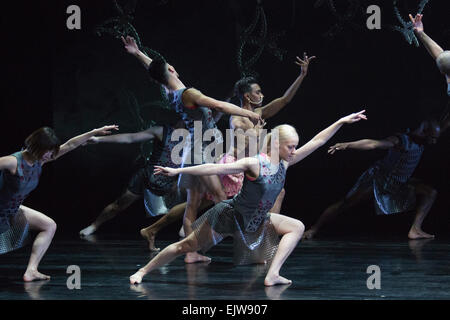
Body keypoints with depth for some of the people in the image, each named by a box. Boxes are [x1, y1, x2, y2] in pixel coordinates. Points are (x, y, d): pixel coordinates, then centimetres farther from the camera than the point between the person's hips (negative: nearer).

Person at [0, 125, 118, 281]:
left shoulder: (40, 161, -5)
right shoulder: (14, 161, -28)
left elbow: (70, 145, -2)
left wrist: (95, 132, -1)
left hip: (14, 212, 9)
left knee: (49, 226, 9)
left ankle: (31, 270, 2)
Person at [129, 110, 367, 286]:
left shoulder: (284, 163, -7)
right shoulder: (253, 164, -26)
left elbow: (316, 142, -4)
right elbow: (215, 168, -29)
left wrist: (341, 122, -5)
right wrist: (177, 171, -31)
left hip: (255, 222, 7)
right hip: (229, 216, -7)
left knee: (297, 227, 0)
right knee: (186, 247, 0)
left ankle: (272, 275, -8)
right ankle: (143, 271, 15)